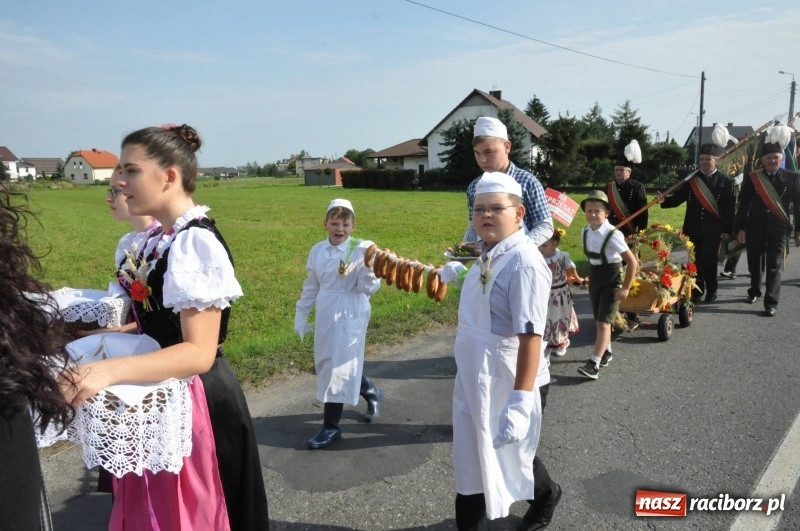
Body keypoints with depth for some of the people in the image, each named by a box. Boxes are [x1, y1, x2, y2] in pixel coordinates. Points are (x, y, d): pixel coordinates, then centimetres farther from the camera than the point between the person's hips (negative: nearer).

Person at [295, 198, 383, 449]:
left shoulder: (362, 250, -13)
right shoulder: (317, 250, 3)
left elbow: (369, 288, -15)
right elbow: (311, 286, 12)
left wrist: (370, 270, -34)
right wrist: (301, 315, 14)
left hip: (350, 315, -6)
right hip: (325, 315, 6)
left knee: (340, 366, -1)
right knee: (326, 363, 17)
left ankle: (331, 426, 14)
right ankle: (371, 393, 41)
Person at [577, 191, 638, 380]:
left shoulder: (613, 235, -22)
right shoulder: (585, 232, -3)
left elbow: (632, 262, -19)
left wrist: (625, 288, -15)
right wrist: (592, 276, 12)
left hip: (611, 281, -6)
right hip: (594, 279, 6)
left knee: (603, 322, -9)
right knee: (599, 320, 16)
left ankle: (594, 364, -11)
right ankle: (606, 351, 36)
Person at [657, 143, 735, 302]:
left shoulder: (726, 181, -2)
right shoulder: (691, 179, 4)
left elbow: (730, 208, -4)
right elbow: (678, 198, 0)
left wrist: (727, 230, -8)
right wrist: (665, 200, -21)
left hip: (713, 230, -3)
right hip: (693, 228, 3)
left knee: (709, 260, -2)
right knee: (695, 260, 9)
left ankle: (711, 289, 16)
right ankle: (697, 289, 21)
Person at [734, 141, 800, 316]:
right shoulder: (752, 178, 0)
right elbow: (743, 204, 0)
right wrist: (740, 228, -5)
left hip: (778, 229, -1)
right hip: (755, 227, 1)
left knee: (774, 266, -4)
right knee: (754, 263, 14)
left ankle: (771, 303, -1)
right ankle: (754, 291, 36)